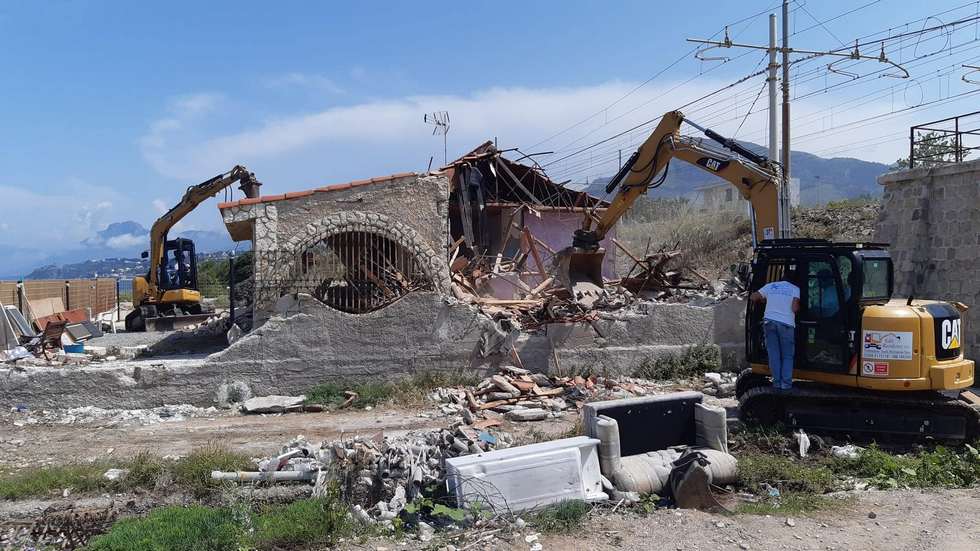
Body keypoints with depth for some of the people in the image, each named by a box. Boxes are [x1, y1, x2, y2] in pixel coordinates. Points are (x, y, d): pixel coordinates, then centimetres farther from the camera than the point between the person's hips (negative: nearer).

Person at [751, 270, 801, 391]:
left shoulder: (770, 286, 11)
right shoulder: (795, 289, 2)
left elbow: (752, 297, 11)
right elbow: (795, 308, -10)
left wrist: (763, 300, 30)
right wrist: (798, 308, 12)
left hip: (769, 321, 3)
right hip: (786, 324, -2)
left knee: (774, 354, 8)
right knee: (787, 356, 6)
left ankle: (777, 382, 6)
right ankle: (786, 383, -2)